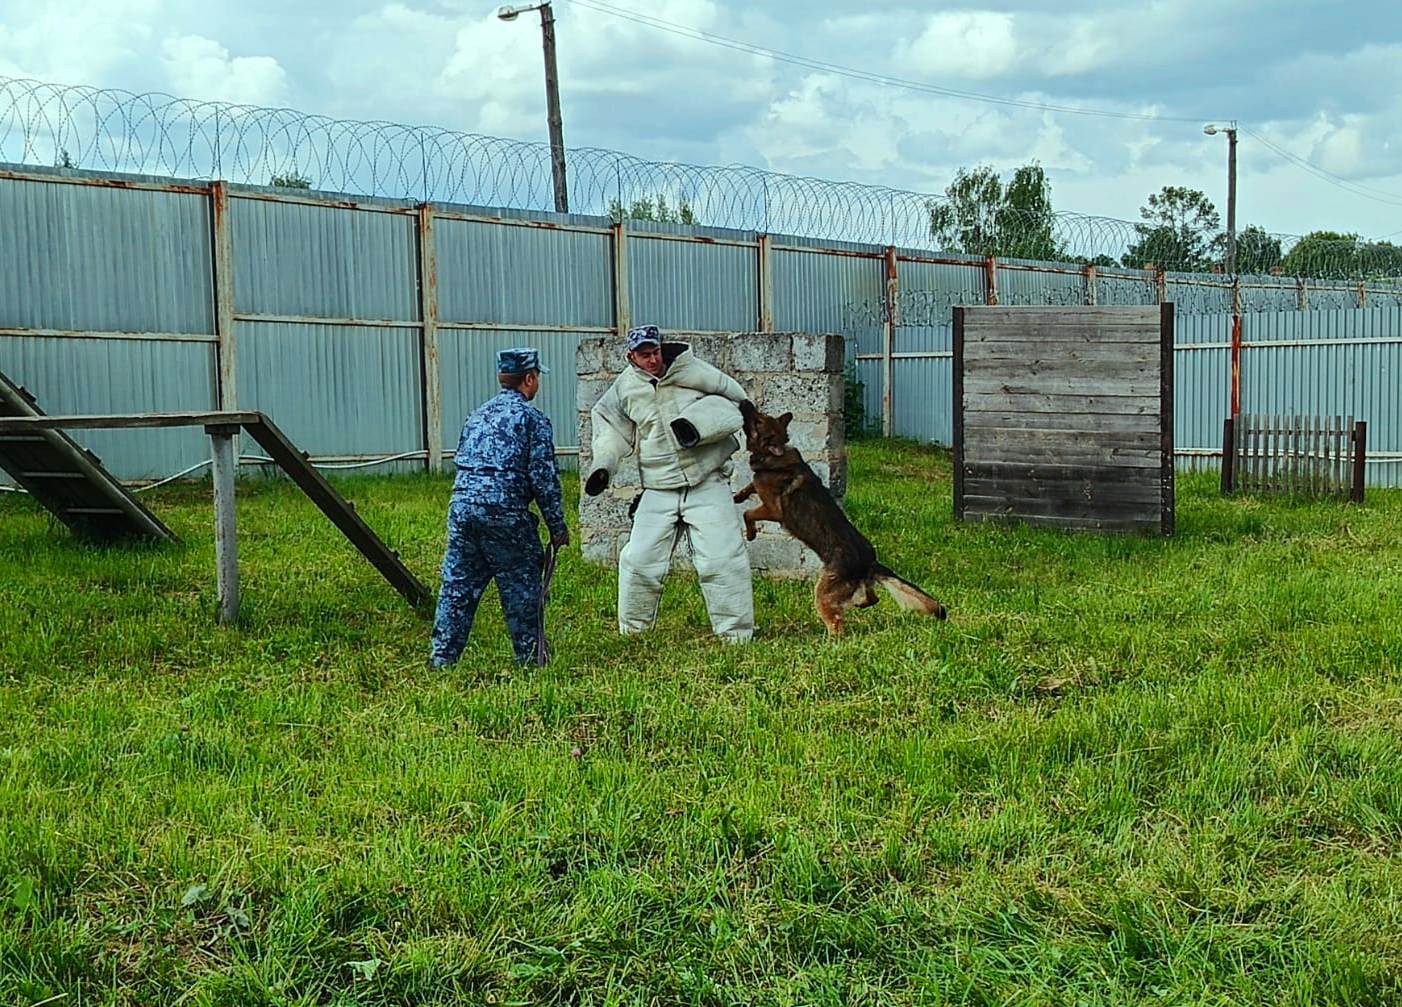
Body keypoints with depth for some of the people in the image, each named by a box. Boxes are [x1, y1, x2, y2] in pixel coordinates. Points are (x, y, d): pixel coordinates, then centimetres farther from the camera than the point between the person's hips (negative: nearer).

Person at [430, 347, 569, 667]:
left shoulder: (478, 415, 19)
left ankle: (443, 657, 9)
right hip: (504, 511, -6)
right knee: (522, 587, 6)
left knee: (457, 585, 9)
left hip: (461, 506, 6)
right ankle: (529, 657, 12)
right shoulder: (532, 418, -1)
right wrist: (558, 526, 1)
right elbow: (543, 477, -5)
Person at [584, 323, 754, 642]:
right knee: (639, 561, 1)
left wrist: (698, 423, -19)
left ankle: (737, 634, 3)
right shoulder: (625, 387, 2)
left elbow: (736, 400, -4)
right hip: (659, 492, 3)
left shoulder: (692, 371, -7)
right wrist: (603, 465, 2)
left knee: (723, 560, -8)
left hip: (708, 485, -2)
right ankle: (632, 631, 21)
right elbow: (612, 427, 17)